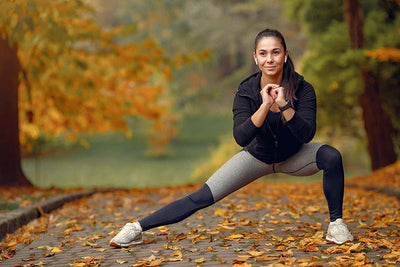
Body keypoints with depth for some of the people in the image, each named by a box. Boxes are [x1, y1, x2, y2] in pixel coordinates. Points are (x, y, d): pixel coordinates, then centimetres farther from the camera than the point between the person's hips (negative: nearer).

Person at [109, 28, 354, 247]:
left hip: (294, 157, 0)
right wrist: (265, 105, -42)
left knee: (332, 156, -29)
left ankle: (336, 224, -12)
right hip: (257, 156, 0)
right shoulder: (246, 91, -22)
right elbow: (241, 138, -32)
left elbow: (307, 134, -32)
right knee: (202, 198, -9)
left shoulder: (303, 89, -23)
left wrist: (284, 104, -42)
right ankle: (138, 228, 0)